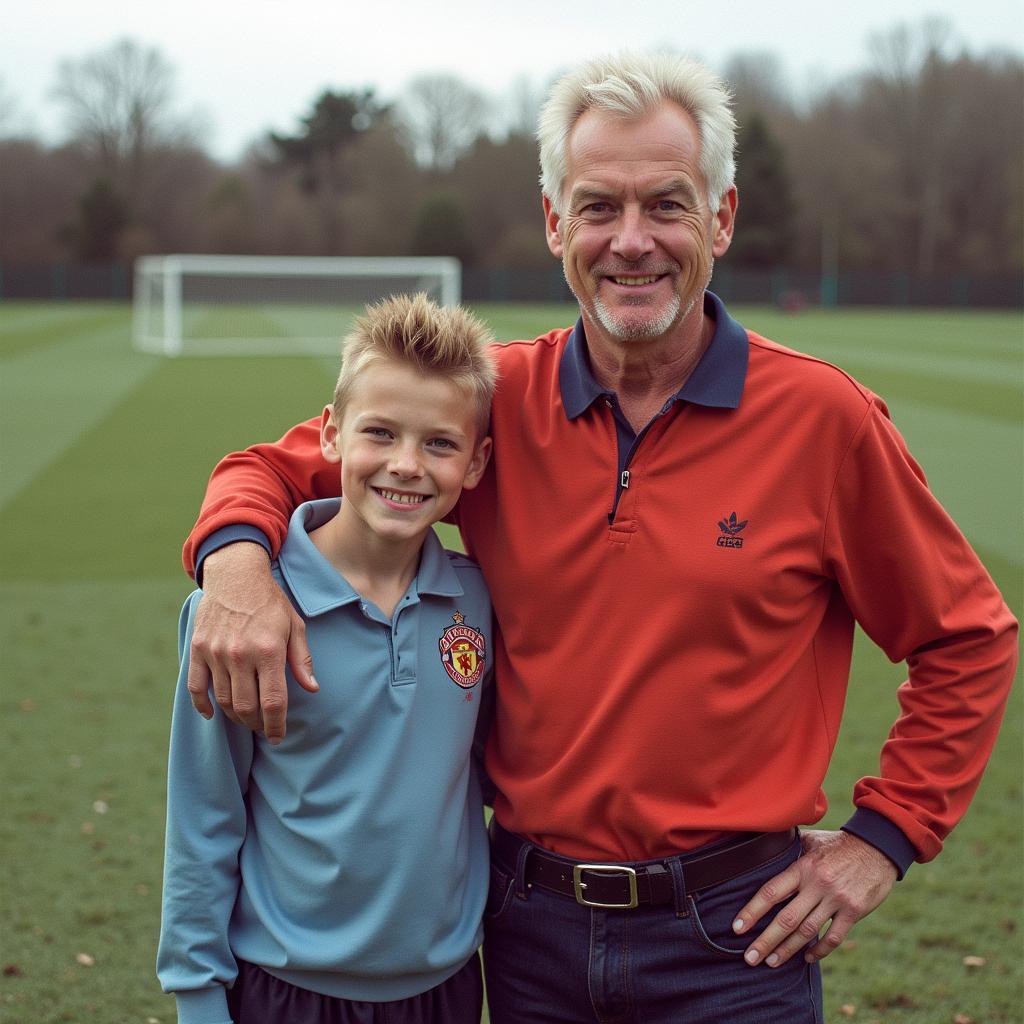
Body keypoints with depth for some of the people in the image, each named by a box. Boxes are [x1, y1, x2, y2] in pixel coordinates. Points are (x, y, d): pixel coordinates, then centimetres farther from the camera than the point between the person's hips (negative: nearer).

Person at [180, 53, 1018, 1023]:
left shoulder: (823, 417, -9)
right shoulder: (498, 398, -4)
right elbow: (279, 465, 5)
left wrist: (883, 834, -2)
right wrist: (236, 555, -18)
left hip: (728, 939, -2)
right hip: (531, 926, 3)